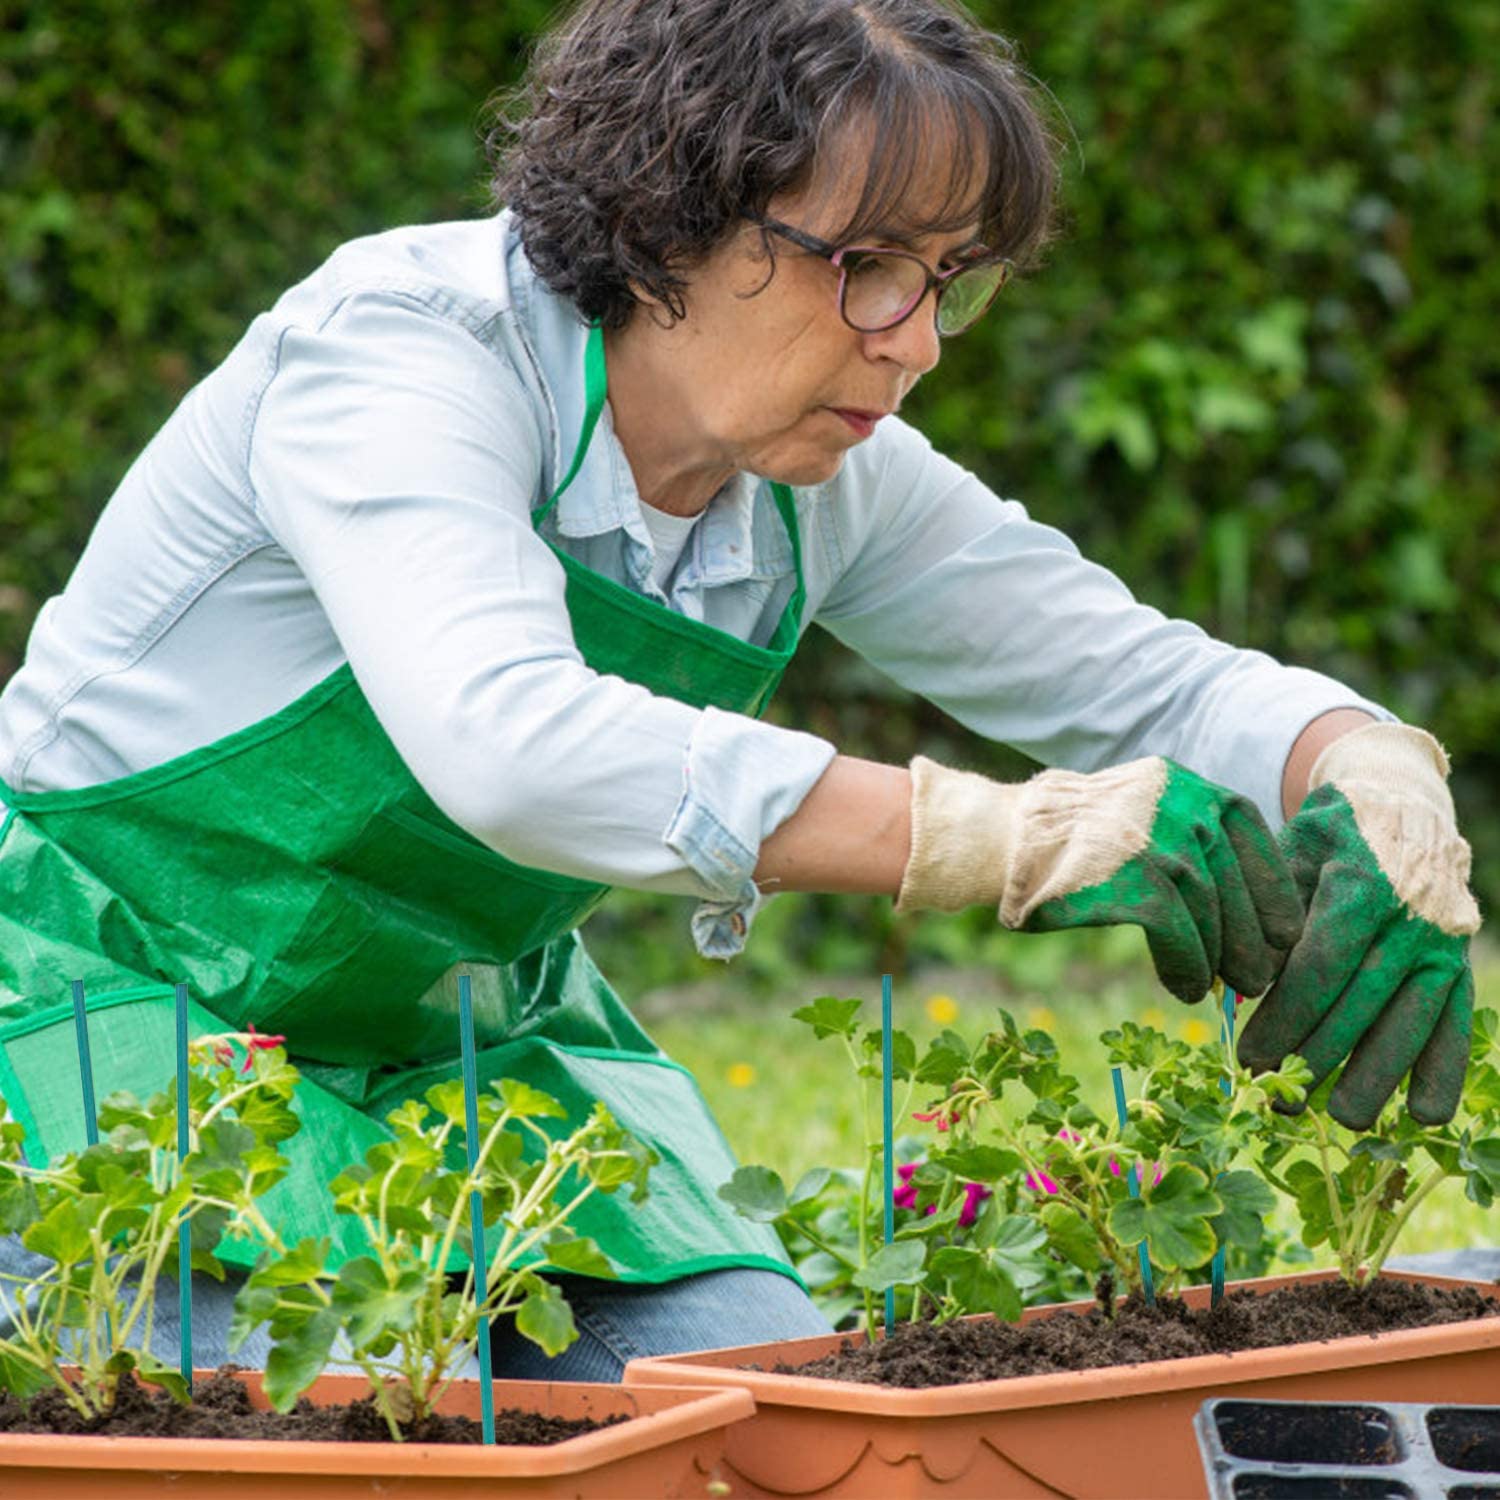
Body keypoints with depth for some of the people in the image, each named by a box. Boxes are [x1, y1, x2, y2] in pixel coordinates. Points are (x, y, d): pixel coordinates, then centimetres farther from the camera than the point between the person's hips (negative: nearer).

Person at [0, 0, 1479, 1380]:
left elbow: (1155, 682, 0)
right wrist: (1019, 838, -49)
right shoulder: (401, 349, -27)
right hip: (133, 1002, -6)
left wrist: (1382, 803, -25)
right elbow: (507, 737, -46)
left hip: (477, 1016, 6)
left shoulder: (826, 478, -7)